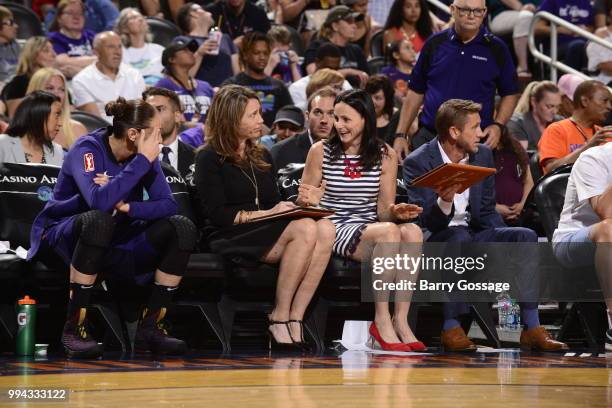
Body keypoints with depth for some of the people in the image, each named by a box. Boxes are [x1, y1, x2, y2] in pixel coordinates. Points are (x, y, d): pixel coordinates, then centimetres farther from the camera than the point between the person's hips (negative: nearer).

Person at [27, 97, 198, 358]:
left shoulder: (145, 155, -2)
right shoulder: (88, 149, -19)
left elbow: (168, 205, -10)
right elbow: (99, 201, -37)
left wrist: (126, 206, -27)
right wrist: (143, 160, -30)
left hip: (116, 241, 6)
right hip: (66, 237, -6)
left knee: (182, 229, -15)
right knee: (98, 220, -40)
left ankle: (150, 327, -9)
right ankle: (74, 328, -30)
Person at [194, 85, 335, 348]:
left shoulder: (262, 157, 24)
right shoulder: (209, 159, 2)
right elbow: (217, 214, -8)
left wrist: (292, 206, 3)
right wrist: (265, 214, -12)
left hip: (266, 233, 7)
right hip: (231, 238, -7)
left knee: (326, 229, -25)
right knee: (305, 229, -32)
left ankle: (295, 319, -30)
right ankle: (279, 319, -26)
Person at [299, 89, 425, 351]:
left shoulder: (385, 156, 9)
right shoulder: (321, 151, 4)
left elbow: (383, 211, 8)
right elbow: (302, 203, 7)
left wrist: (395, 212, -16)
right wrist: (309, 200, -17)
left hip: (371, 227, 3)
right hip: (334, 229, -3)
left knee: (412, 232, -30)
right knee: (389, 232, -33)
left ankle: (401, 320, -30)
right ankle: (382, 321, -30)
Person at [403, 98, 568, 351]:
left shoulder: (483, 154, 6)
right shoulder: (418, 162, -13)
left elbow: (487, 212, 13)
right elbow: (425, 222, -19)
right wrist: (444, 202, -41)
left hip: (472, 234, 6)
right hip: (434, 240, -6)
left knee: (525, 237, -15)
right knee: (459, 237, -38)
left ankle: (532, 328, -16)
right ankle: (450, 327, -32)